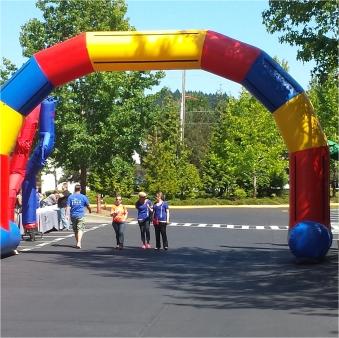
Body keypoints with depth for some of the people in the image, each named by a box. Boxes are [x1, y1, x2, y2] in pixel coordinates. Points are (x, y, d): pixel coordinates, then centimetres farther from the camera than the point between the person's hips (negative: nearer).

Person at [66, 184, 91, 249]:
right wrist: (90, 210, 28)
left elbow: (68, 207, -3)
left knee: (75, 230, 15)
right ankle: (79, 243, -24)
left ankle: (78, 243, 25)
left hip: (73, 215, 3)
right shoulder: (83, 197, -2)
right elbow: (88, 206, 8)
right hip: (80, 215, -3)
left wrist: (68, 215, -4)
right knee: (80, 229, -7)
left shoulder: (70, 197, 3)